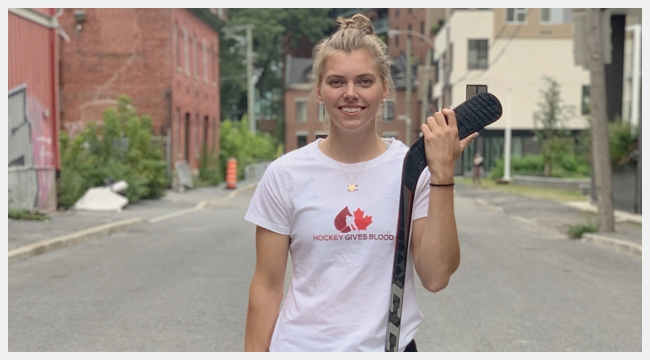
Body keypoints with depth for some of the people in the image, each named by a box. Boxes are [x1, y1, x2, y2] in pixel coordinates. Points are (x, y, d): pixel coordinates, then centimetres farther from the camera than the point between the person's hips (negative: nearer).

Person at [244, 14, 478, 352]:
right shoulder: (285, 174, -6)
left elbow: (436, 277, -15)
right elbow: (267, 286, -2)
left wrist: (442, 173, -19)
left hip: (390, 345, 0)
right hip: (302, 344, 0)